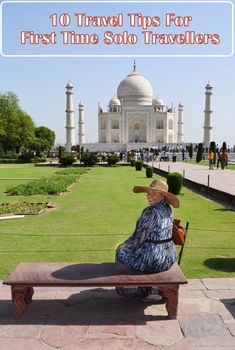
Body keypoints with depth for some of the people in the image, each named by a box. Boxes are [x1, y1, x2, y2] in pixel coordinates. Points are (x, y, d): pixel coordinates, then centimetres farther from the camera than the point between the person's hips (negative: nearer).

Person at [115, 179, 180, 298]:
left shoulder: (150, 212, -25)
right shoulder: (167, 209, 2)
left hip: (152, 261, -8)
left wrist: (124, 245, -2)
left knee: (121, 251, 20)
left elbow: (138, 238, -18)